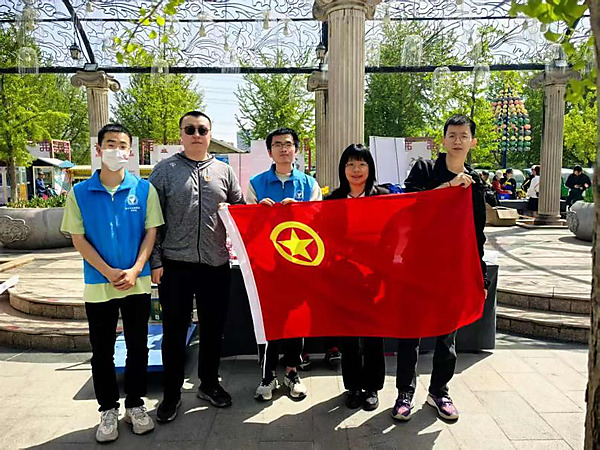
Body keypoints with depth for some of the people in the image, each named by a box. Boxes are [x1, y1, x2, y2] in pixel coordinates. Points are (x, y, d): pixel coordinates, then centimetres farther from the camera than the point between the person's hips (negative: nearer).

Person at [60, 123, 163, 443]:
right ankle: (108, 409, 28)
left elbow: (151, 232, -1)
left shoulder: (144, 189, -1)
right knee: (102, 351, 11)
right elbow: (78, 239, -2)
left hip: (137, 284, 0)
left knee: (138, 347, 10)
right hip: (98, 285, 0)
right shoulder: (80, 193, -1)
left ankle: (135, 405, 28)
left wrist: (135, 270, -13)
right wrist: (109, 272, -12)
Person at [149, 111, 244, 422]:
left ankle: (209, 384, 33)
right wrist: (155, 261, -6)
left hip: (216, 264, 3)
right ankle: (171, 393, 24)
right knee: (174, 331, 7)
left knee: (213, 327, 13)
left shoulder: (224, 170, 9)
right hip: (175, 265, -2)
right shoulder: (165, 170, 2)